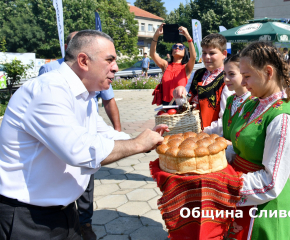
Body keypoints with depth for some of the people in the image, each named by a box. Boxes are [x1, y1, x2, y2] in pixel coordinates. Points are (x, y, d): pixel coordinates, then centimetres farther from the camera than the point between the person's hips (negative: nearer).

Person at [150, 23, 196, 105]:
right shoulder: (166, 65, 6)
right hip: (166, 103, 2)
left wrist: (188, 37, -28)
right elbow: (152, 54, -6)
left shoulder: (186, 68, 0)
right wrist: (156, 35, -19)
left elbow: (193, 56, -19)